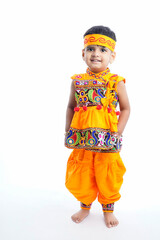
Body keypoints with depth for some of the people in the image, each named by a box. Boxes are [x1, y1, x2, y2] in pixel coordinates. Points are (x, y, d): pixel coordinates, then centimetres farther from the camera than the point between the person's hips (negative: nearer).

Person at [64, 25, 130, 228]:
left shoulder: (116, 82, -6)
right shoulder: (77, 82, 1)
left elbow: (125, 108, -1)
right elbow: (71, 107, 10)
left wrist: (118, 132, -11)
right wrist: (68, 130, 3)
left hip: (107, 140, -2)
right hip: (82, 138, 2)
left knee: (108, 177, 11)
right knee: (80, 175, 13)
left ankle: (108, 209, 36)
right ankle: (85, 206, 39)